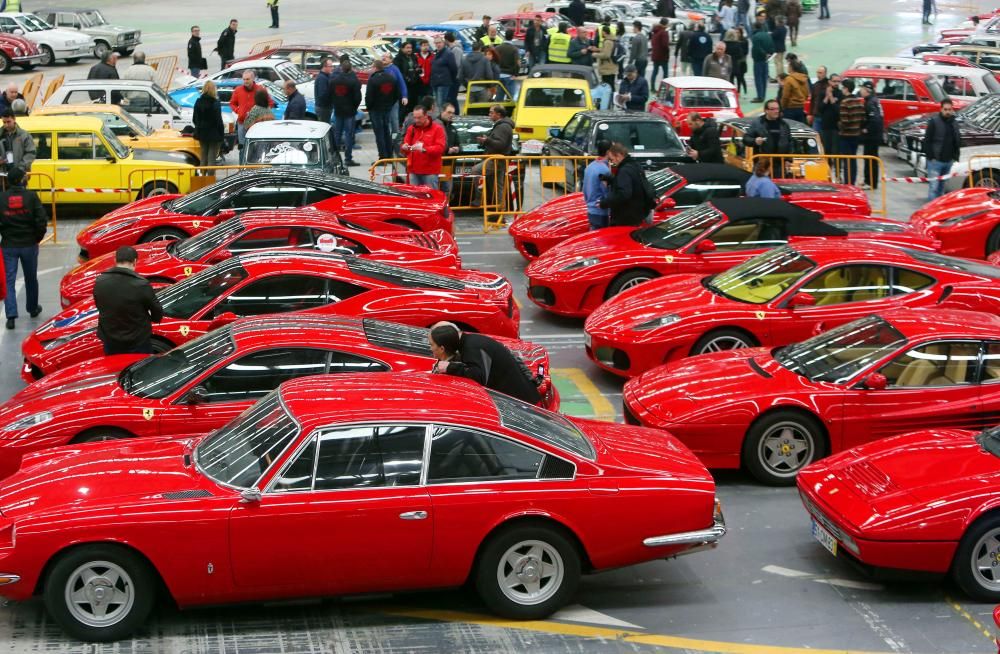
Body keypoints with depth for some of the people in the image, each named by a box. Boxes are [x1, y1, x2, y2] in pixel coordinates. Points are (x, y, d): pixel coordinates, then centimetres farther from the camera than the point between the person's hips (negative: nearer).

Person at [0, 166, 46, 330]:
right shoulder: (31, 196, -8)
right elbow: (42, 220, -12)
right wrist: (38, 237, 3)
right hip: (29, 244, 0)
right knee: (31, 279, 18)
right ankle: (33, 309, 33)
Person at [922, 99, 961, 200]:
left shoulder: (954, 123, 10)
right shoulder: (934, 122, -8)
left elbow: (958, 142, 17)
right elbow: (927, 141, -9)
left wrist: (956, 156, 8)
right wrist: (930, 157, -13)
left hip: (948, 161, 6)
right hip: (935, 160, -6)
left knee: (941, 186, 14)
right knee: (934, 186, -11)